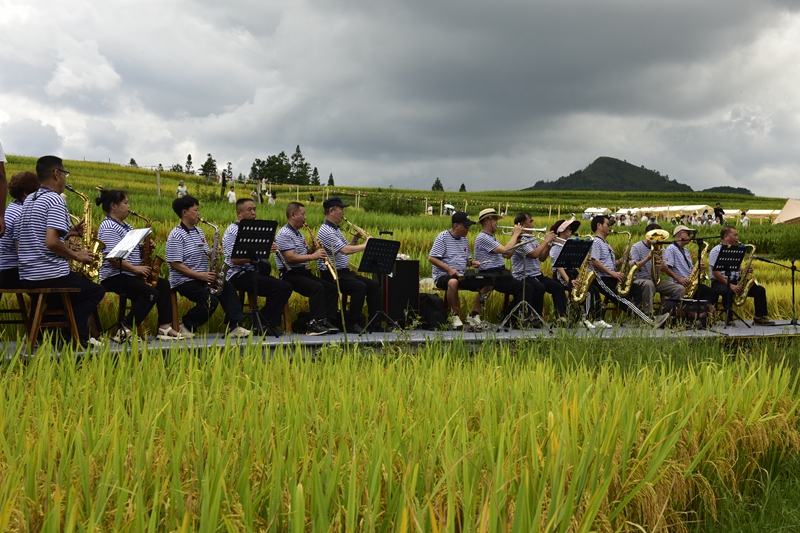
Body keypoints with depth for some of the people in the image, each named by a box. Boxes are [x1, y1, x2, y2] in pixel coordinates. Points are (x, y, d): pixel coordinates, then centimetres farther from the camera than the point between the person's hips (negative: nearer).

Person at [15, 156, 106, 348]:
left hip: (27, 278, 8)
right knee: (96, 291, 14)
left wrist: (68, 232, 15)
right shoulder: (55, 199, -13)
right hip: (51, 277, -8)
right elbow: (51, 242, -24)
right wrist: (77, 255, -9)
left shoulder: (29, 200, 14)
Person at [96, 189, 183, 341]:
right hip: (114, 277, -10)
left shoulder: (125, 226, 20)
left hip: (130, 275, 10)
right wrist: (135, 268, -21)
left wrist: (145, 246, 4)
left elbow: (131, 249, 25)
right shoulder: (108, 227, -13)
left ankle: (165, 327, -5)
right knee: (151, 294, -25)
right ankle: (125, 332, -22)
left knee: (163, 284, 0)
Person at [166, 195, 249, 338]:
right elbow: (175, 264, -17)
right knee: (211, 301, -25)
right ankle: (186, 327, -4)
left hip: (203, 277, 8)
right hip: (184, 281, -8)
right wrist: (200, 276, -21)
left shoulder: (198, 232, 16)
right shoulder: (176, 236, -11)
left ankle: (234, 327, -17)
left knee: (228, 287, -14)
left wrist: (213, 253, -2)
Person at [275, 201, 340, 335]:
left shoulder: (298, 233, 21)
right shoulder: (284, 234, -11)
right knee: (317, 287, -31)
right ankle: (315, 324, -34)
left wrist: (313, 249, 5)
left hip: (303, 272, 9)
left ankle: (327, 320, -9)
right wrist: (313, 256, -20)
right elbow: (290, 258, -21)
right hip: (290, 274, -9)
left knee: (332, 288, -5)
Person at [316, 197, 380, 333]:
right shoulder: (326, 231, -16)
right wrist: (365, 245, -16)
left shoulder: (336, 230, 18)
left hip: (344, 271, 10)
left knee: (374, 285, -1)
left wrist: (355, 239, 4)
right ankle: (351, 324, -21)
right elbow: (345, 250, -25)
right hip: (331, 274, -10)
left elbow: (347, 248, 22)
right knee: (360, 287, -30)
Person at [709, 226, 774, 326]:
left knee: (760, 290, -6)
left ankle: (759, 317, 0)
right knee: (728, 291, -40)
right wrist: (730, 285, -22)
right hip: (719, 283, -8)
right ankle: (728, 318, -23)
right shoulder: (716, 251, -7)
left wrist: (745, 270, -2)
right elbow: (715, 272, -16)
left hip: (735, 282, 8)